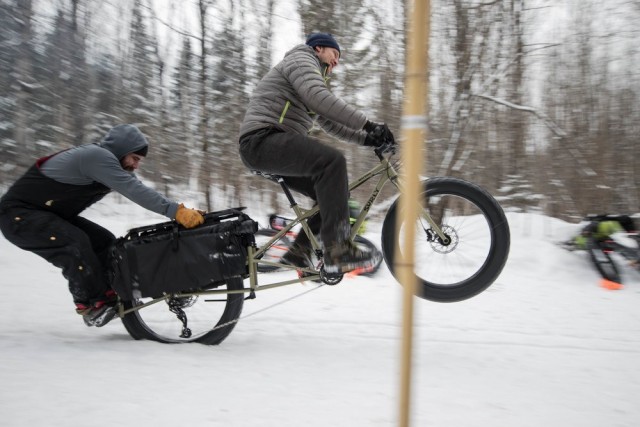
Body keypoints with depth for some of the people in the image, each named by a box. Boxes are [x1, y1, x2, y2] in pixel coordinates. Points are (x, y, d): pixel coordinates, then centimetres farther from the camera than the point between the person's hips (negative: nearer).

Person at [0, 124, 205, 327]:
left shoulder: (107, 161, 6)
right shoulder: (97, 157, -25)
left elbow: (135, 188, 1)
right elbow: (134, 190, -35)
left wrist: (182, 211, -9)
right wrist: (177, 211, -40)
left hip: (51, 214, 10)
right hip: (18, 213, -10)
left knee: (104, 241, 2)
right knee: (75, 242, -29)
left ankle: (108, 292, 0)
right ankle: (91, 303, -17)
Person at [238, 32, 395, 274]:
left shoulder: (314, 78, 32)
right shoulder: (301, 59, 0)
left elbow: (329, 123, 25)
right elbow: (320, 98, -19)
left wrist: (366, 138, 9)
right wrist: (368, 124, -23)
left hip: (273, 149, 11)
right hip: (263, 139, -11)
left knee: (333, 191, 7)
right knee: (333, 161, -27)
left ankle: (299, 251, 8)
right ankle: (337, 250, -32)